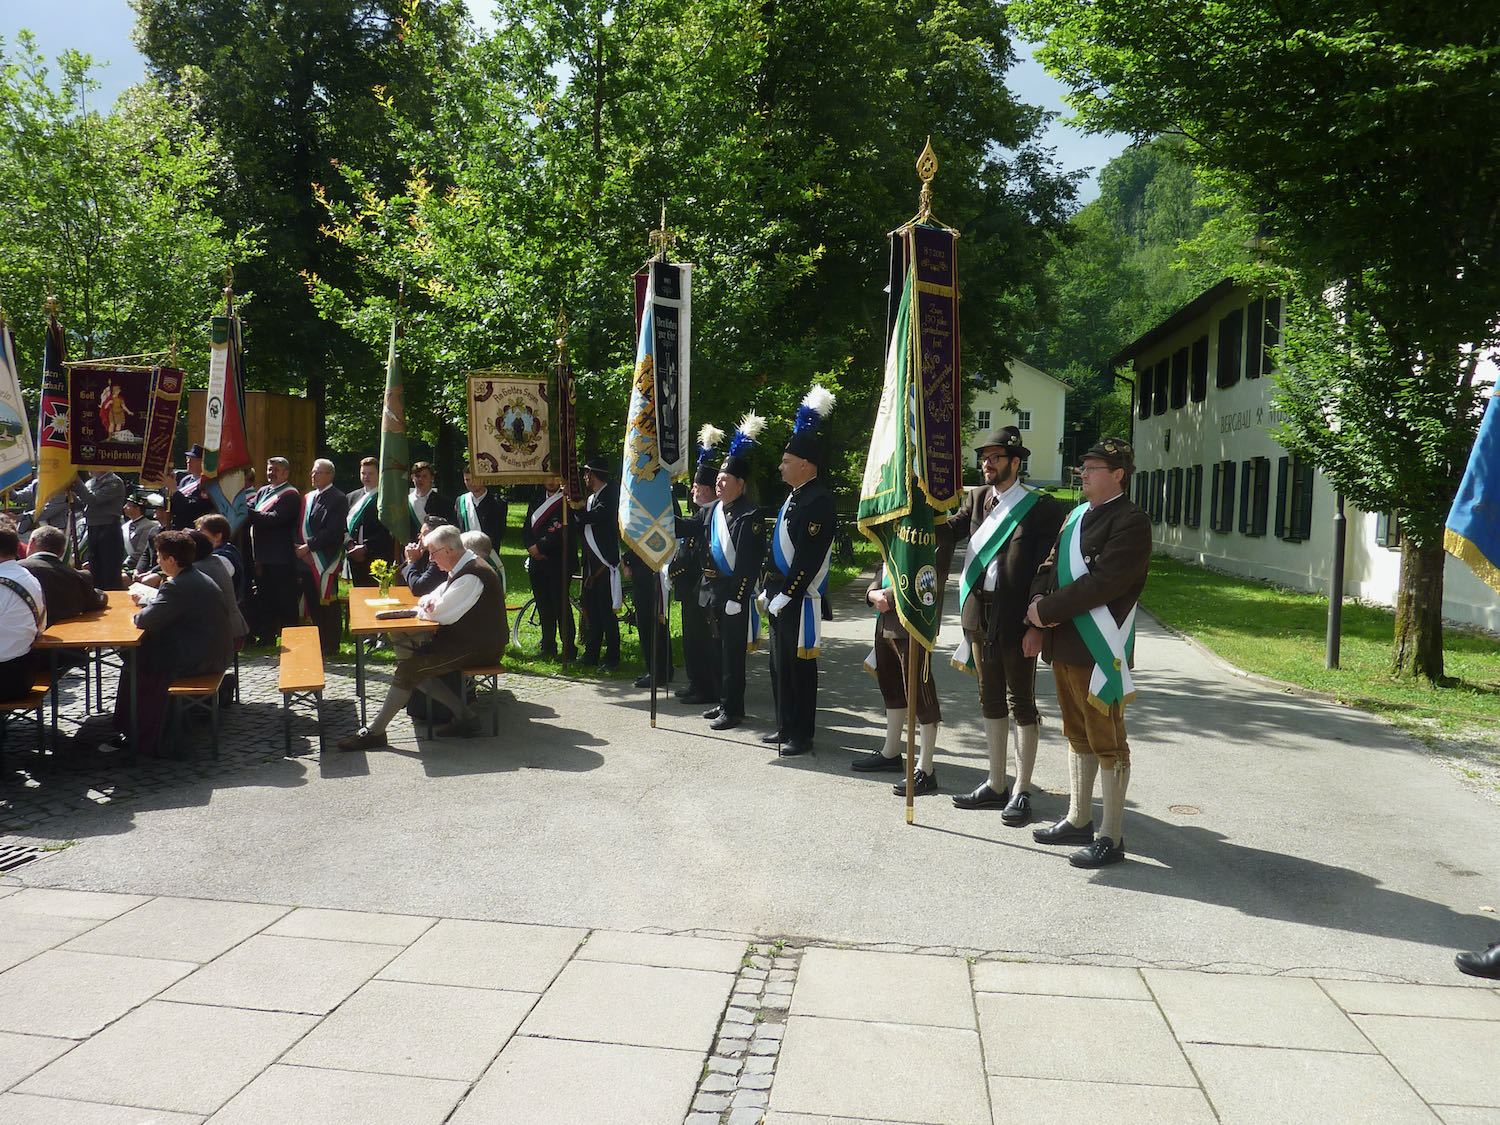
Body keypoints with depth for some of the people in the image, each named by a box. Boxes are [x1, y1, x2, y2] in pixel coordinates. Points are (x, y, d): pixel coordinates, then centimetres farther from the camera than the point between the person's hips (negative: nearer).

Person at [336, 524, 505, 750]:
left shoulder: (472, 575, -21)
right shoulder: (462, 568, 13)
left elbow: (438, 613, -23)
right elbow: (427, 599, 18)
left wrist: (425, 608, -1)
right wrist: (430, 604, -5)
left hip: (478, 648, -10)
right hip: (464, 640, 10)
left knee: (410, 667, -13)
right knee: (410, 659, 3)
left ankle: (375, 732, -3)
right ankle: (462, 715, 0)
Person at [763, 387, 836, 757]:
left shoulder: (818, 500, -16)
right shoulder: (793, 496, 15)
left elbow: (809, 556, -21)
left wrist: (784, 596, -20)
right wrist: (769, 590, 17)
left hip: (800, 599, -10)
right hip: (779, 595, 10)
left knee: (799, 665, -1)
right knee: (780, 663, 15)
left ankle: (801, 735, 9)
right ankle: (785, 727, 26)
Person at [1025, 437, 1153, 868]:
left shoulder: (1130, 522, -12)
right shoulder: (1077, 515, 16)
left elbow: (1102, 583, -21)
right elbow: (1049, 567, 14)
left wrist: (1047, 610, -15)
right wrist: (1037, 616, -1)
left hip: (1099, 651, -9)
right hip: (1063, 645, 9)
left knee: (1107, 743, 0)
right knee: (1078, 737, 18)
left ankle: (1111, 837, 9)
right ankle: (1078, 820, 30)